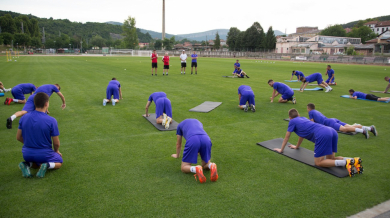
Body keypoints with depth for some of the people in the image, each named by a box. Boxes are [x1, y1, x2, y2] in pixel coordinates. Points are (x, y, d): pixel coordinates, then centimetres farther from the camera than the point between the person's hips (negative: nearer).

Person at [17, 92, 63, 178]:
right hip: (44, 154, -5)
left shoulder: (24, 118, -5)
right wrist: (57, 151, 12)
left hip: (27, 154, 5)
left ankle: (27, 164, 2)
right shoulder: (51, 120, -19)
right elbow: (56, 143, -11)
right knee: (59, 162, 24)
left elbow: (18, 137, 6)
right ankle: (47, 165, -10)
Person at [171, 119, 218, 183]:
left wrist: (177, 155, 63)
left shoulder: (180, 125, 37)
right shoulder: (198, 122, 44)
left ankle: (196, 169, -24)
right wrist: (198, 152, 75)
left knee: (184, 168, 10)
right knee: (205, 165, 24)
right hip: (206, 139, 3)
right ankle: (212, 166, -13)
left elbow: (178, 144, 45)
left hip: (192, 140, -3)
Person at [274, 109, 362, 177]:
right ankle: (354, 160, -5)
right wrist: (297, 146, 62)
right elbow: (302, 134, 50)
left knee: (318, 163, -4)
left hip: (322, 135, -8)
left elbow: (287, 137, 25)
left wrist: (281, 149, 38)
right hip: (332, 131, 8)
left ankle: (345, 163, -21)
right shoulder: (303, 118, 36)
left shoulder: (292, 121, 17)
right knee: (330, 158, 18)